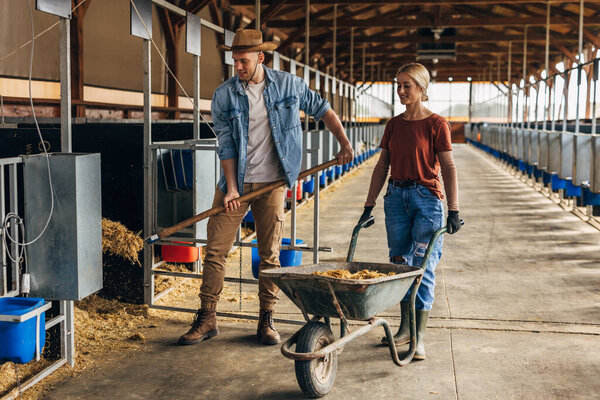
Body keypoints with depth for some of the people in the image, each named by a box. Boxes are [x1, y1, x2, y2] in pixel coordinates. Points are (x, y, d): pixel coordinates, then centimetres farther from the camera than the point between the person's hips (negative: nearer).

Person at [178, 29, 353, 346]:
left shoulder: (288, 85, 0)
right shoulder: (224, 95, -3)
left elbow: (323, 110, 11)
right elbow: (226, 144, -4)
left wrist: (344, 144, 3)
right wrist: (231, 188, -9)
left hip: (272, 183, 0)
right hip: (235, 182, 0)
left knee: (270, 254, 4)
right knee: (215, 250, -2)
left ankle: (266, 320, 16)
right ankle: (206, 319, 9)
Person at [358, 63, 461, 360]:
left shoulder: (436, 124, -5)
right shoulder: (393, 125, 10)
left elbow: (448, 168, -7)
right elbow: (382, 167, 13)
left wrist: (453, 210, -13)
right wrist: (369, 204, 10)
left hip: (426, 197, -5)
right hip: (396, 196, 5)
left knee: (422, 266, -4)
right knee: (399, 263, 10)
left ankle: (420, 336, 2)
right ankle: (405, 328, 22)